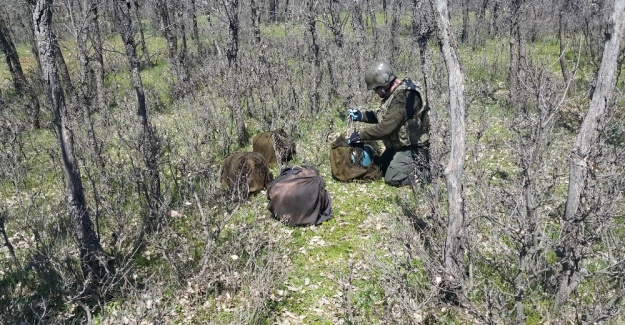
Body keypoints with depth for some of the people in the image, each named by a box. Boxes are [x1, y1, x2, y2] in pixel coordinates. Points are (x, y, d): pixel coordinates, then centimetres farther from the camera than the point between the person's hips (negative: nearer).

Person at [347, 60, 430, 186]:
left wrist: (360, 136, -25)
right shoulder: (396, 92, 4)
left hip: (411, 149, -10)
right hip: (398, 145, 10)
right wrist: (361, 115, 5)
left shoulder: (403, 97, -28)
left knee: (392, 179, -16)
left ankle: (429, 171, -1)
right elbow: (384, 116, 19)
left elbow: (386, 127, -33)